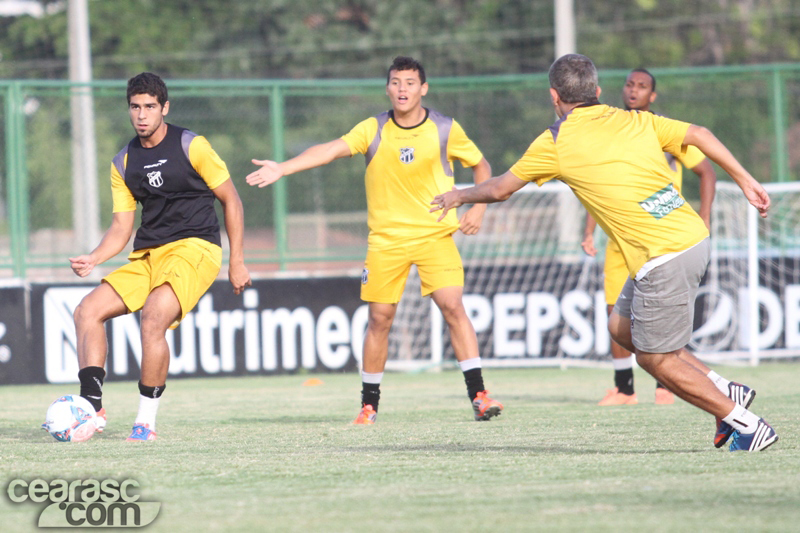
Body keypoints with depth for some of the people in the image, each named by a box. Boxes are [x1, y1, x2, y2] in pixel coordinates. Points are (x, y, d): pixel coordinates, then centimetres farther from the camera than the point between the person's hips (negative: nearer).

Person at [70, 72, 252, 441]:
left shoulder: (191, 147, -3)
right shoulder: (123, 164, 11)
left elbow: (230, 200, 2)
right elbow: (121, 227, 12)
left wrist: (236, 262, -1)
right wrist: (93, 259, -8)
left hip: (195, 247, -6)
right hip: (147, 257, 6)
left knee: (153, 318, -29)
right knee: (87, 310, -10)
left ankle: (147, 420, -20)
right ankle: (92, 408, -15)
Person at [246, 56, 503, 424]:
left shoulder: (446, 130, -1)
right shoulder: (373, 130, -2)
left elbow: (481, 166, 12)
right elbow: (332, 149, -13)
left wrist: (477, 209, -1)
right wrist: (281, 169, -25)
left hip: (435, 233, -1)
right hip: (385, 238, 1)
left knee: (452, 305, -15)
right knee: (379, 317, 1)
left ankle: (479, 396, -13)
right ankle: (369, 404, 15)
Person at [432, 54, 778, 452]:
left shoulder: (556, 142, -1)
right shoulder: (634, 121, 13)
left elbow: (499, 189, 11)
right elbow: (698, 135, 12)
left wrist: (459, 196, 30)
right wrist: (745, 180, 19)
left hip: (664, 260, -8)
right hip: (693, 236, 8)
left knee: (656, 359, 6)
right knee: (622, 327, 22)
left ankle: (748, 425, 6)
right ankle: (725, 394, 21)